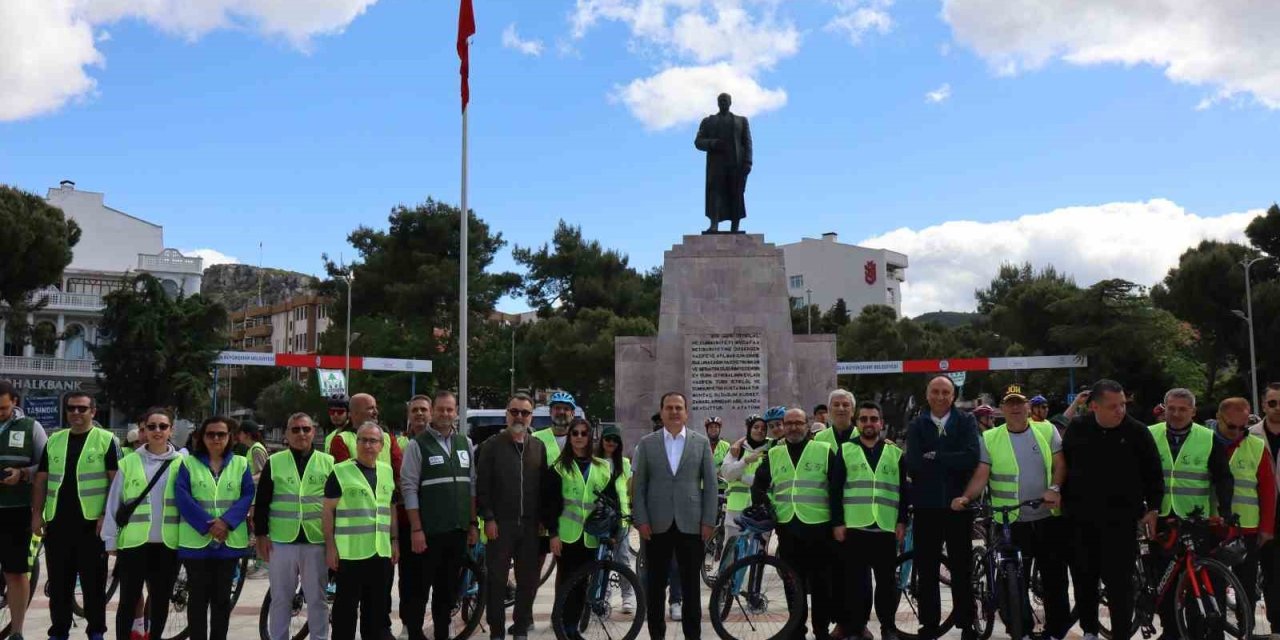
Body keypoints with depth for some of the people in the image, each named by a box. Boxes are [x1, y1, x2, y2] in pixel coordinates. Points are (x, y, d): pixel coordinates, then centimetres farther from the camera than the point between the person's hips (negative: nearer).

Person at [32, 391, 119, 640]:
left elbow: (117, 480, -5)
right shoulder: (54, 440, 12)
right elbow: (41, 480, 13)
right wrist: (37, 513, 4)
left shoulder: (107, 440, -2)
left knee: (93, 581, 3)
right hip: (57, 522, 4)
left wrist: (107, 515, -12)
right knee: (58, 582, 10)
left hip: (92, 522, -4)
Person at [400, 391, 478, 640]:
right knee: (419, 587, 2)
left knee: (448, 587, 13)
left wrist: (473, 524, 10)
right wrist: (416, 529, -14)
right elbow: (409, 488, -9)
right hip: (428, 531, -5)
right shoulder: (417, 444, -5)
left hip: (458, 530, 5)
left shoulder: (465, 444, 10)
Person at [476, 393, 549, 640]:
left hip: (529, 525, 3)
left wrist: (543, 518, 6)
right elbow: (482, 485, -4)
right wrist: (488, 518, -10)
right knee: (497, 579, 1)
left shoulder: (538, 447, 10)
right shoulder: (492, 445, 0)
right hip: (500, 524, -3)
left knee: (528, 579, 7)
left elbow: (544, 485, 12)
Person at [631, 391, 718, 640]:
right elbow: (639, 485, 3)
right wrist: (641, 520, -5)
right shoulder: (646, 443, 5)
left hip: (691, 524, 0)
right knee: (655, 584, 7)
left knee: (691, 584, 6)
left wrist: (709, 521, -3)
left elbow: (710, 484, 4)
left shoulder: (702, 442, 5)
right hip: (657, 525, 0)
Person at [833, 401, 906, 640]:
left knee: (887, 579, 6)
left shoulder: (895, 453, 10)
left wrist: (902, 521, 1)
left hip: (886, 527, 1)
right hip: (853, 526, -1)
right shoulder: (845, 451, 5)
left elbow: (903, 490, 9)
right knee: (855, 580, 3)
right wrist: (837, 522, -4)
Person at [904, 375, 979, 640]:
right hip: (926, 506, 1)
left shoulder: (966, 422, 2)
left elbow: (971, 458, -15)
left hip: (958, 504, -1)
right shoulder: (916, 426, 4)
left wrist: (935, 457, -12)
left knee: (961, 569, 7)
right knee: (927, 571, 7)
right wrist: (951, 462, -12)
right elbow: (913, 465, -10)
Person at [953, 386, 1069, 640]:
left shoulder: (1047, 430, 4)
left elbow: (1060, 465, 0)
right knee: (1015, 582, 5)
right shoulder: (989, 438, 0)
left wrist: (1055, 489, -18)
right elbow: (981, 475, -6)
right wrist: (966, 497, -23)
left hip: (1049, 518, 1)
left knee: (1055, 578, 9)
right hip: (1012, 522, -1)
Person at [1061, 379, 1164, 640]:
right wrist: (1065, 502, 11)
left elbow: (1153, 472, 2)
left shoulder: (1136, 431, -4)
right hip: (1081, 518, 3)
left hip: (1120, 518, -2)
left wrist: (1153, 508, -2)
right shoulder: (1077, 428, 1)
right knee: (1084, 577, 11)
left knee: (1119, 580, -4)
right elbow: (1063, 466, 11)